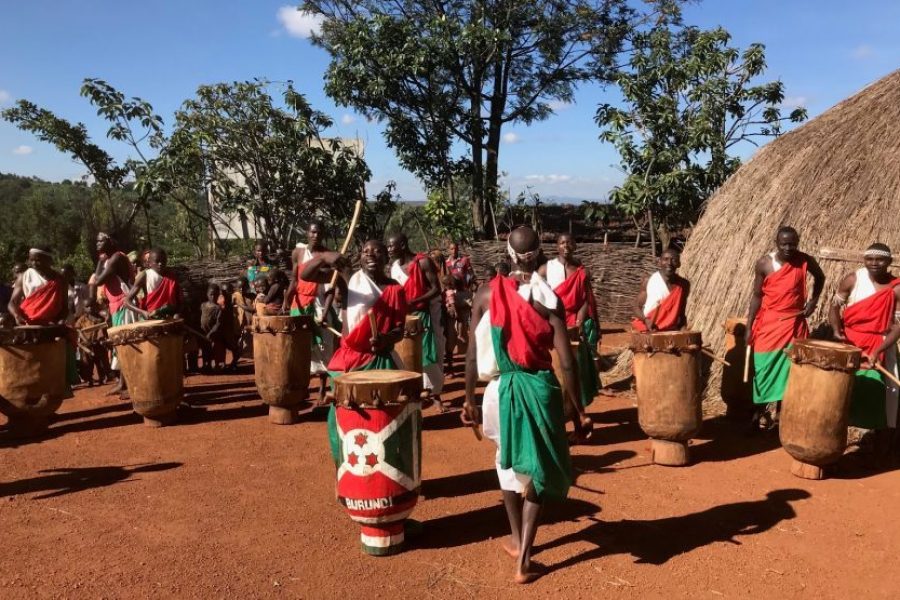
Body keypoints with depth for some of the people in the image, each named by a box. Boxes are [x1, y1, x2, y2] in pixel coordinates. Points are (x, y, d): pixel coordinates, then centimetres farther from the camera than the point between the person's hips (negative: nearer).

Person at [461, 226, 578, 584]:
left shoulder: (487, 294, -4)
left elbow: (473, 354, -1)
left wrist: (469, 399, 11)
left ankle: (516, 539, 41)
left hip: (501, 388, 2)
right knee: (538, 470, 14)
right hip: (540, 389, -1)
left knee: (509, 462, 25)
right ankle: (524, 560, 12)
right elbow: (566, 362, -9)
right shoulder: (549, 299, -7)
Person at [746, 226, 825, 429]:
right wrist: (749, 326, -5)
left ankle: (781, 410, 10)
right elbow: (757, 295, -1)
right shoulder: (764, 264, -7)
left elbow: (820, 277, 18)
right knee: (764, 366, 4)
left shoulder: (805, 261, -5)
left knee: (790, 367, 0)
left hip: (794, 322, 1)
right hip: (768, 321, 0)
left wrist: (814, 300, 4)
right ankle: (763, 410, 18)